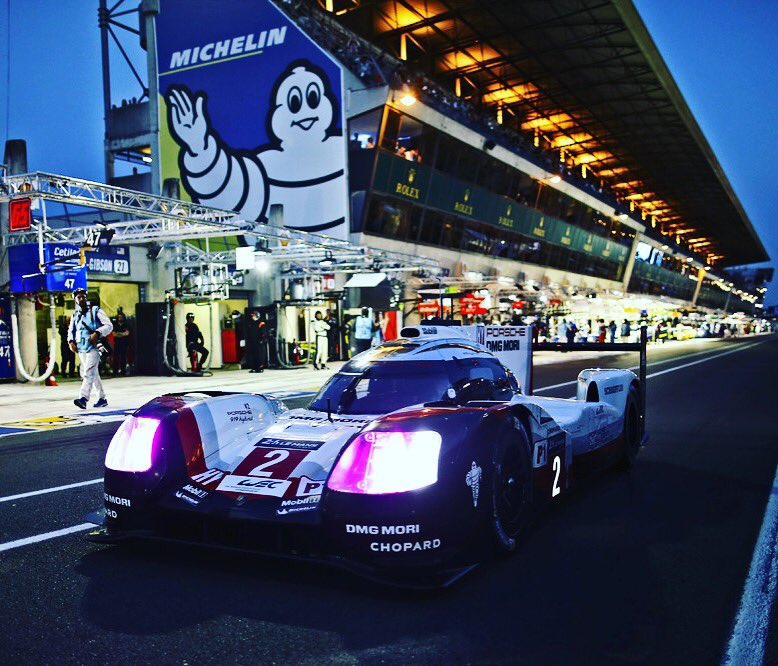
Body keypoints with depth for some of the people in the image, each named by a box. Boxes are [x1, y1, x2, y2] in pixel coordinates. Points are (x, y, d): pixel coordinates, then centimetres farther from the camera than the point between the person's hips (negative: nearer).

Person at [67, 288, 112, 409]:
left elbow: (109, 325, -5)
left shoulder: (96, 311, 0)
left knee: (88, 373, -19)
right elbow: (71, 330, 24)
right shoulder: (75, 315, 16)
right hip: (81, 349, 6)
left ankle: (83, 398, -29)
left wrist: (97, 333, -21)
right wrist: (71, 341, 4)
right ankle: (102, 399, 20)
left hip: (93, 347, -6)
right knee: (94, 374, 12)